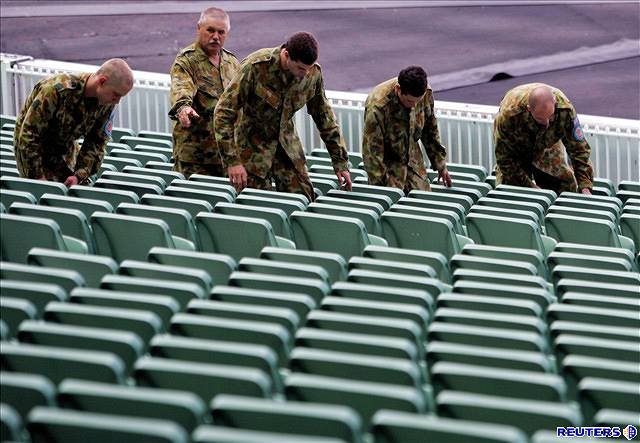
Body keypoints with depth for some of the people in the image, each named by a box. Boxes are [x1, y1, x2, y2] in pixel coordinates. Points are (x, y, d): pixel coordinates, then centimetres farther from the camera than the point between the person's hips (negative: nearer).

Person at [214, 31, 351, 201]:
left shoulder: (313, 72, -10)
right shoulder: (256, 67, -25)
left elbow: (324, 116, 5)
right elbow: (224, 111, -21)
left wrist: (340, 163, 6)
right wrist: (232, 161, -24)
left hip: (286, 142, 4)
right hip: (252, 141, -4)